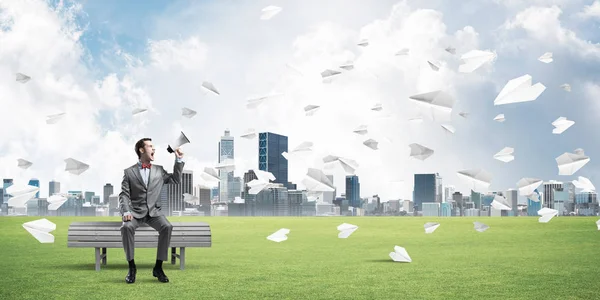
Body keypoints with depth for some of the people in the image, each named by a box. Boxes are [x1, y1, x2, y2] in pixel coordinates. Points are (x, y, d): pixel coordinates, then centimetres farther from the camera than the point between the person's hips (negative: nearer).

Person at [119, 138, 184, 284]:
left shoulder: (159, 170, 14)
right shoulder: (129, 172, 5)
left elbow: (176, 180, 17)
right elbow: (124, 195, -1)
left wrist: (179, 160, 9)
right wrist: (126, 211, -20)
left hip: (153, 211, 2)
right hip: (135, 212, -2)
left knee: (167, 227, -29)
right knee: (127, 227, -34)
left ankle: (158, 267, -22)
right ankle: (132, 267, -22)